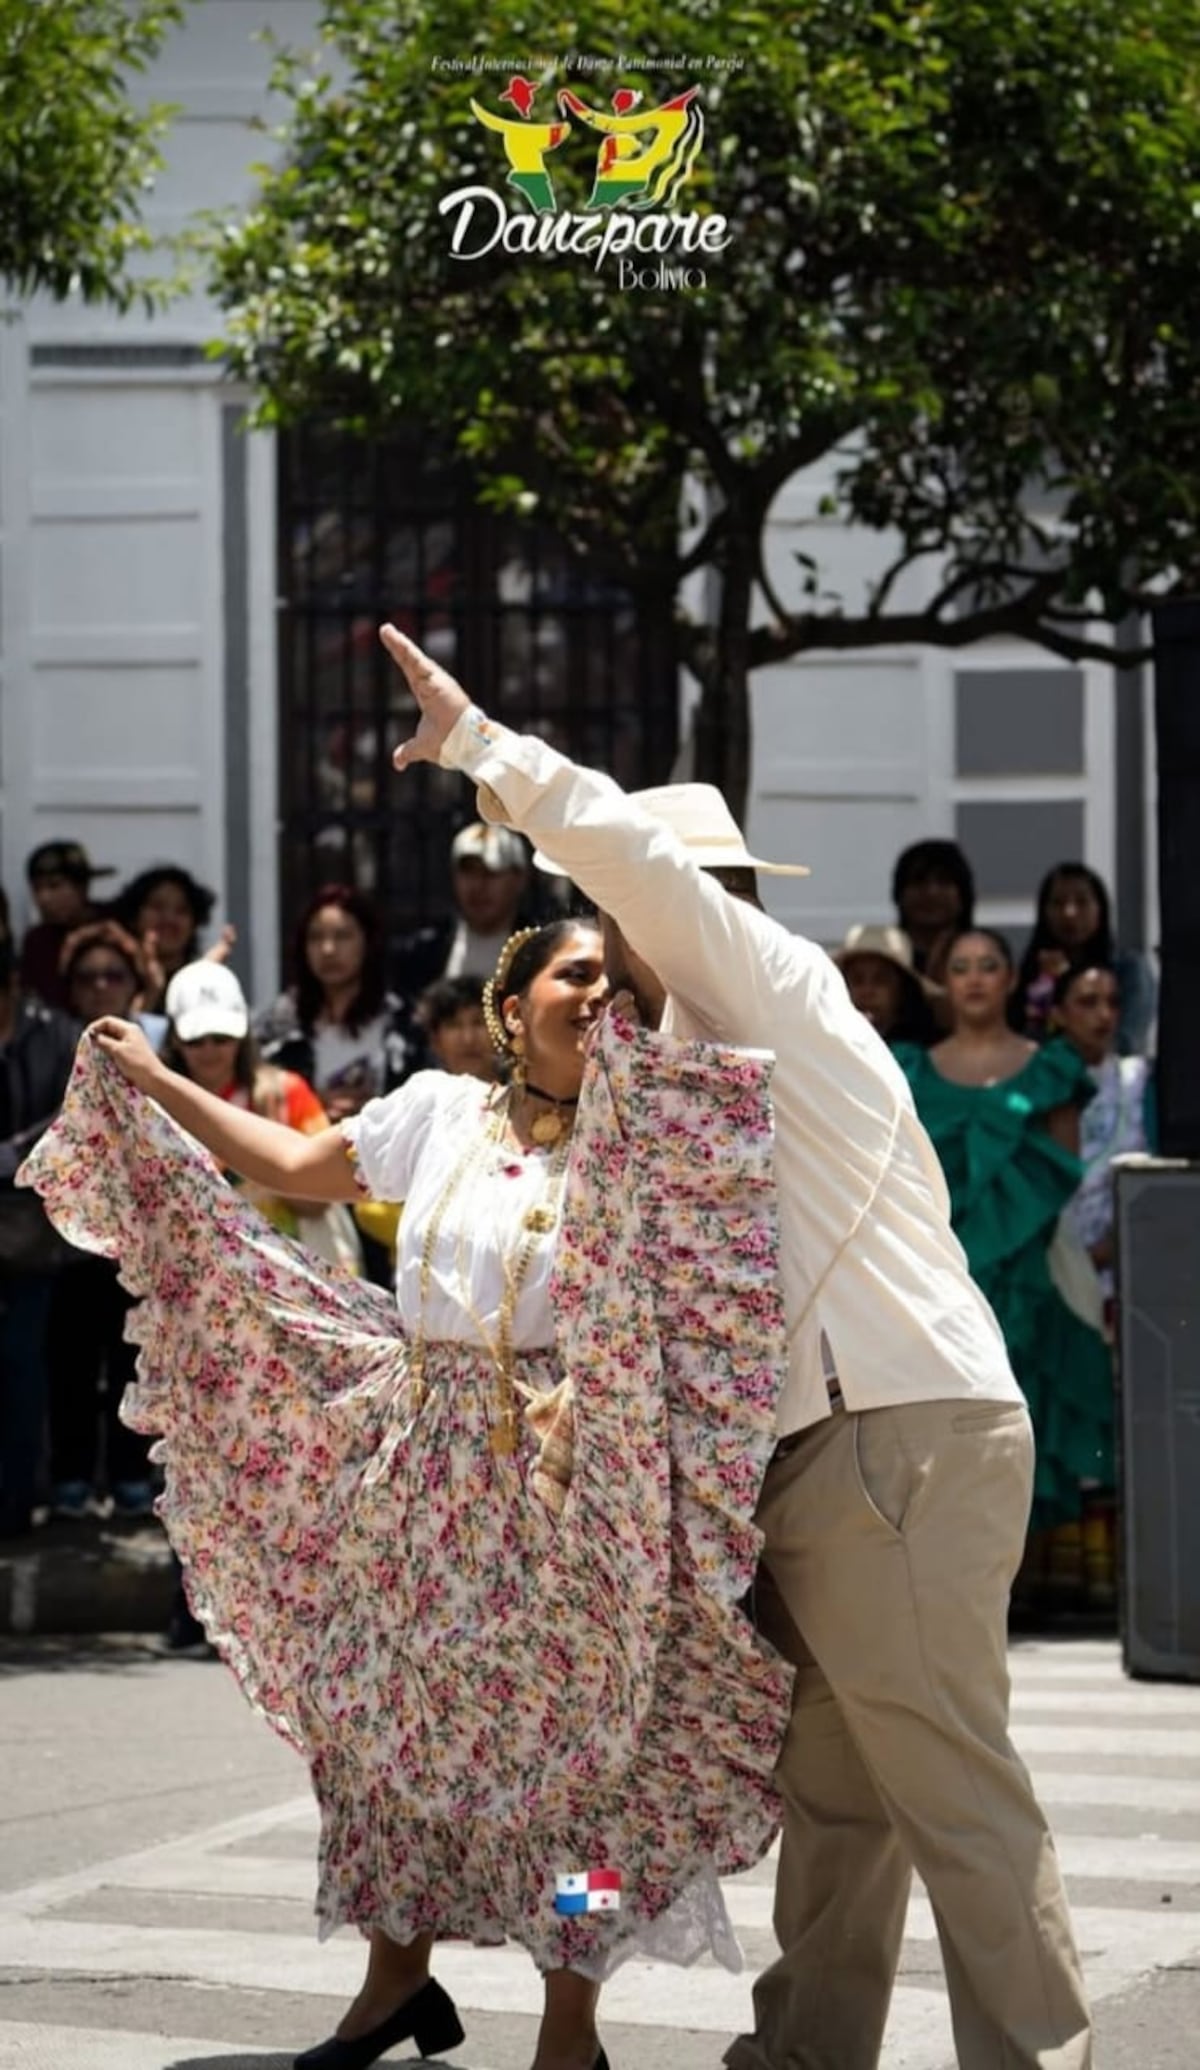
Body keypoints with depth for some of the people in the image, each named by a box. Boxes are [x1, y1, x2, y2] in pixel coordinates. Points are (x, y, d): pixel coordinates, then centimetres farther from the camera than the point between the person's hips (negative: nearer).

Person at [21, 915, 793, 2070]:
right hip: (423, 1454, 4)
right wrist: (149, 1081, 19)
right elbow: (295, 1166, 16)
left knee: (564, 1730, 0)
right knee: (397, 1711, 12)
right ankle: (397, 1977, 29)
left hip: (559, 1474, -4)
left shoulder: (639, 1135, -5)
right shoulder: (441, 1110, 5)